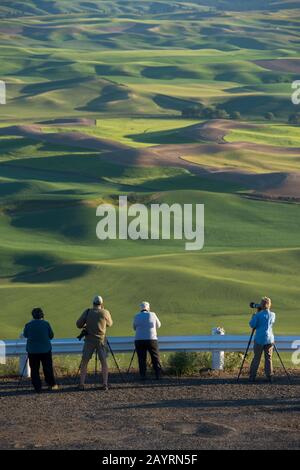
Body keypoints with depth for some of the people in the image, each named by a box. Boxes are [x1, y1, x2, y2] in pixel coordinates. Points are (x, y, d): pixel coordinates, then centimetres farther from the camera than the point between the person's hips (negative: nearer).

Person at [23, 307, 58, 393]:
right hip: (45, 350, 0)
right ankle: (52, 384, 19)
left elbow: (25, 335, 11)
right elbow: (51, 336, 3)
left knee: (34, 370, 6)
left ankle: (37, 388, 3)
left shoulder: (28, 325, -5)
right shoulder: (46, 324, -7)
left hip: (32, 351, 0)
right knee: (48, 368, 13)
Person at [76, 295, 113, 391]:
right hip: (101, 340, 0)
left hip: (89, 340, 0)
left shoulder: (87, 312, 0)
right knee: (104, 362, 8)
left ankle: (82, 384, 0)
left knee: (84, 362, 7)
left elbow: (78, 324, 1)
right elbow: (109, 324, 17)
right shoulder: (105, 313, -1)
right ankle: (105, 384, 0)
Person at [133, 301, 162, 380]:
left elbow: (135, 328, 18)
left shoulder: (137, 316, 5)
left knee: (142, 359, 5)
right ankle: (158, 374, 2)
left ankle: (143, 375, 1)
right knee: (155, 358, 6)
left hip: (139, 340, 1)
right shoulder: (152, 315, 2)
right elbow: (158, 325, 15)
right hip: (151, 339, -1)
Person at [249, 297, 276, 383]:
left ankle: (252, 377, 7)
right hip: (269, 339, 3)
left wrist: (254, 316, 7)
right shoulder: (273, 315, 2)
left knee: (256, 358, 5)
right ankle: (269, 377, 5)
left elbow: (252, 325, -7)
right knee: (268, 358, 8)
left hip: (259, 339, -3)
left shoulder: (258, 315, -10)